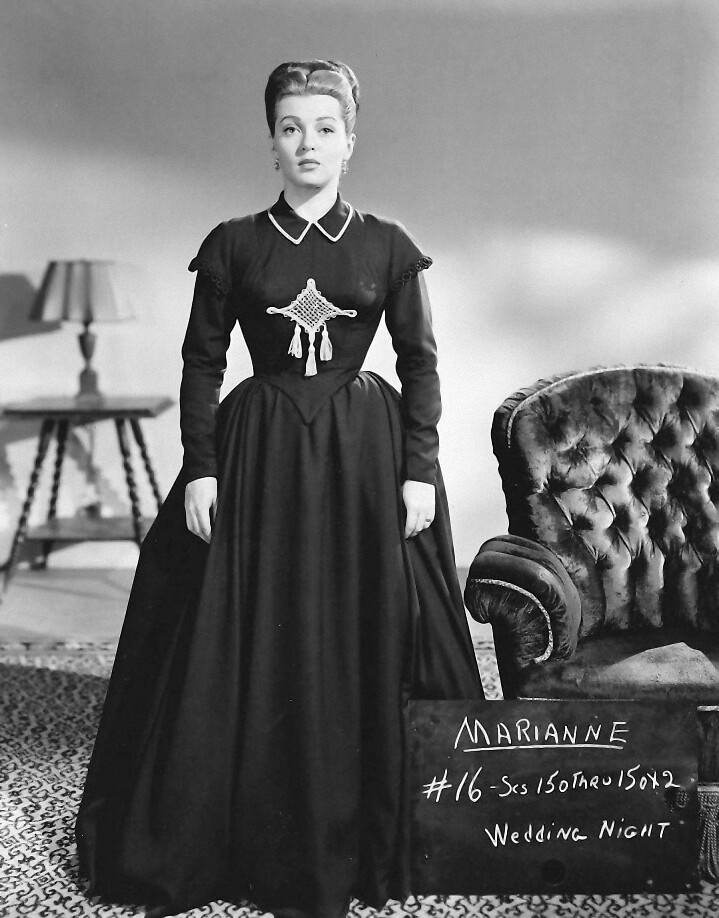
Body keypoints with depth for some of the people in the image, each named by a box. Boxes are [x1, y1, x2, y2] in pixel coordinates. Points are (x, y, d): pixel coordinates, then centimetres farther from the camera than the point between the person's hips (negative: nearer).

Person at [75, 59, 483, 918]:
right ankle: (261, 839, 19)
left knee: (365, 644, 4)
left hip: (366, 452, 0)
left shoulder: (386, 247, 3)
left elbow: (421, 363, 3)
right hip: (258, 455, 0)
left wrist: (420, 468, -4)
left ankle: (369, 837, 20)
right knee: (251, 647, 3)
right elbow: (201, 364, 3)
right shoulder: (233, 245, 3)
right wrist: (200, 468, -5)